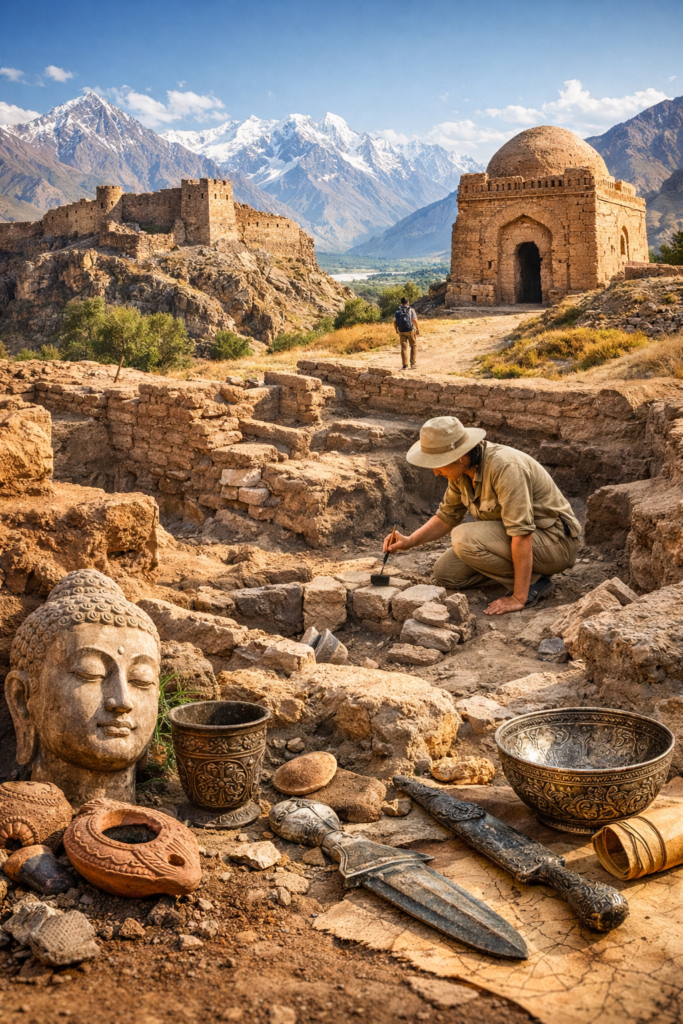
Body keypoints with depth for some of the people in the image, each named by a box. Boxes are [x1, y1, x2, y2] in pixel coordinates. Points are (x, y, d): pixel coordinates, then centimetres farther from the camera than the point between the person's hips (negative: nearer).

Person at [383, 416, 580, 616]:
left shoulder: (505, 467, -30)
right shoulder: (462, 469, -3)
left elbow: (522, 534, -32)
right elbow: (447, 517, 11)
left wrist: (518, 598, -30)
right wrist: (409, 542, -6)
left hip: (555, 541, -9)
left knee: (464, 538, -26)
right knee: (446, 573, 0)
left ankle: (532, 582, -10)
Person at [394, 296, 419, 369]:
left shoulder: (397, 311, 6)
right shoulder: (411, 310, -5)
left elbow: (394, 322, 5)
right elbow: (415, 321, -13)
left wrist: (396, 330, 18)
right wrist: (418, 329, -4)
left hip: (401, 331, 3)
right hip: (410, 330, -3)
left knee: (404, 347, 5)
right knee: (413, 346, 12)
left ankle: (405, 365, 0)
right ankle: (413, 363, 6)